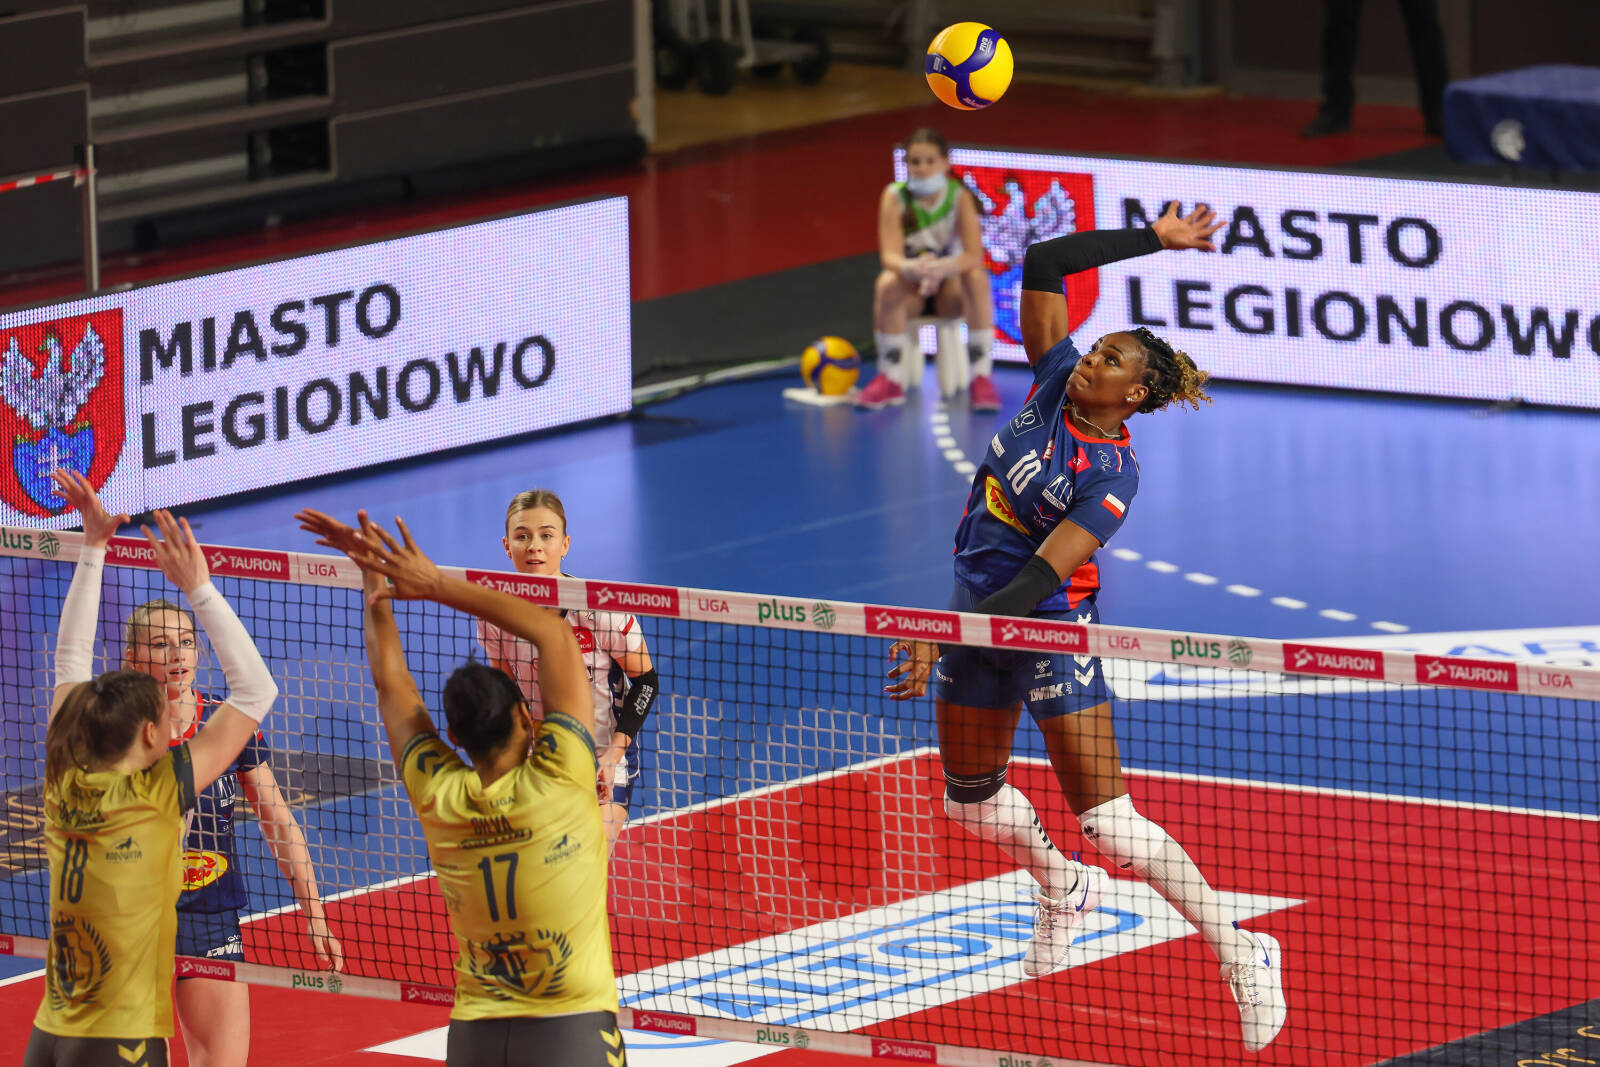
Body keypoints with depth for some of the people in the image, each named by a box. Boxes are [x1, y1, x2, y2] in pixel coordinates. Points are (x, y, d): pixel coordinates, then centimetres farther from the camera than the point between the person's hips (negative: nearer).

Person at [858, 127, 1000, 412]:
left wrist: (943, 267, -45)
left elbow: (975, 256, -23)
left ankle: (983, 377, -32)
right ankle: (891, 380, -22)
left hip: (950, 291, 0)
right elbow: (889, 255, -21)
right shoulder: (895, 196, -11)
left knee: (977, 277, -33)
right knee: (887, 283, -33)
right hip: (911, 291, 0)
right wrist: (910, 268, -46)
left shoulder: (959, 196, -12)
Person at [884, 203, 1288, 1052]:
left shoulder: (1111, 475, -21)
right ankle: (1064, 892, 50)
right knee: (971, 801, 21)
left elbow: (1041, 576, -27)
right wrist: (1152, 239, -3)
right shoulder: (1054, 381, -3)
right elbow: (1043, 266, -3)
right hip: (977, 615, 7)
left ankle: (1241, 956, -3)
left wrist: (944, 642, -33)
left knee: (1110, 825, -11)